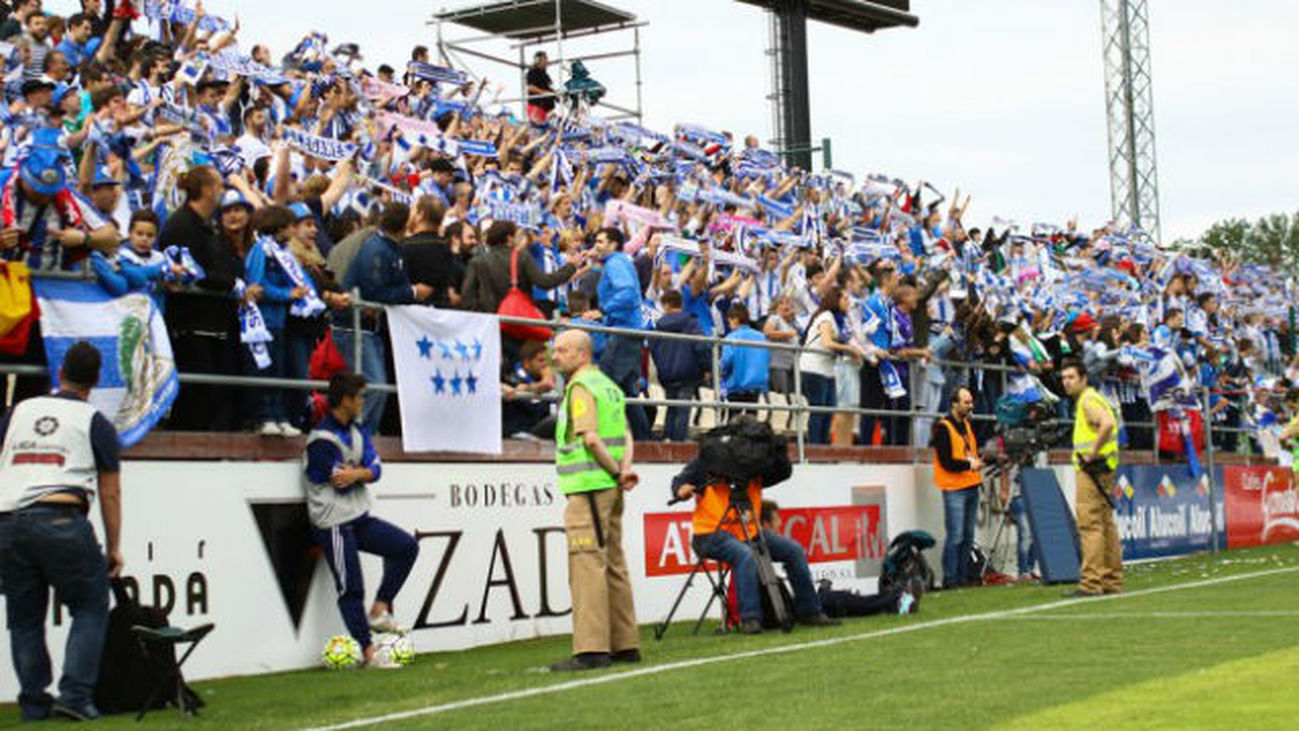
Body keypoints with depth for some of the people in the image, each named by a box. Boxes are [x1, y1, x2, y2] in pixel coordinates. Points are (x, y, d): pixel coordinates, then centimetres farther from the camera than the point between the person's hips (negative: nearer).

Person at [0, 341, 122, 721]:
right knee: (90, 608, 7)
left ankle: (33, 702, 12)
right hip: (60, 518, -4)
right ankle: (75, 694, -4)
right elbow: (110, 493, 7)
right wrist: (113, 548, 13)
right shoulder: (95, 423, 8)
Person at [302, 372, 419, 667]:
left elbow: (375, 470, 2)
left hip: (359, 518, 9)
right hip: (334, 524, -9)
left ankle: (379, 611, 6)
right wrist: (364, 471, -2)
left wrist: (356, 473, -20)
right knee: (351, 588, -7)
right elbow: (341, 483, -19)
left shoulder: (356, 432, 11)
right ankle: (368, 651, -4)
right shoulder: (322, 439, -17)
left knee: (407, 546, 3)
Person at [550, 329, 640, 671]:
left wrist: (617, 472, -10)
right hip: (610, 488, 10)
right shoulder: (608, 385, 19)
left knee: (587, 566, -11)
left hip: (589, 486, -9)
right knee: (613, 564, 12)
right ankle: (625, 645, 15)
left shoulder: (581, 386, -10)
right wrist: (625, 468, 0)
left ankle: (591, 649, -14)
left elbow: (590, 438, -20)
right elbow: (626, 435, 15)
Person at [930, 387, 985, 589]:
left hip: (971, 487, 8)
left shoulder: (966, 425, 17)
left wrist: (978, 460, 3)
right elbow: (946, 462, -15)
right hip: (954, 489, -8)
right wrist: (969, 465, -10)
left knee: (968, 536, 9)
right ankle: (950, 578, -3)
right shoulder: (943, 428, -10)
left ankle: (963, 575, 16)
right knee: (956, 536, -9)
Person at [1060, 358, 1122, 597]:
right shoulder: (1086, 400, 19)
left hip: (1091, 470, -11)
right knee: (1106, 525, 11)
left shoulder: (1088, 400, -12)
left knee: (1090, 525, -11)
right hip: (1101, 470, 11)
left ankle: (1090, 583, -13)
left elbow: (1108, 424, -29)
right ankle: (1112, 581, 15)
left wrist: (1092, 453, -22)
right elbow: (1108, 424, 30)